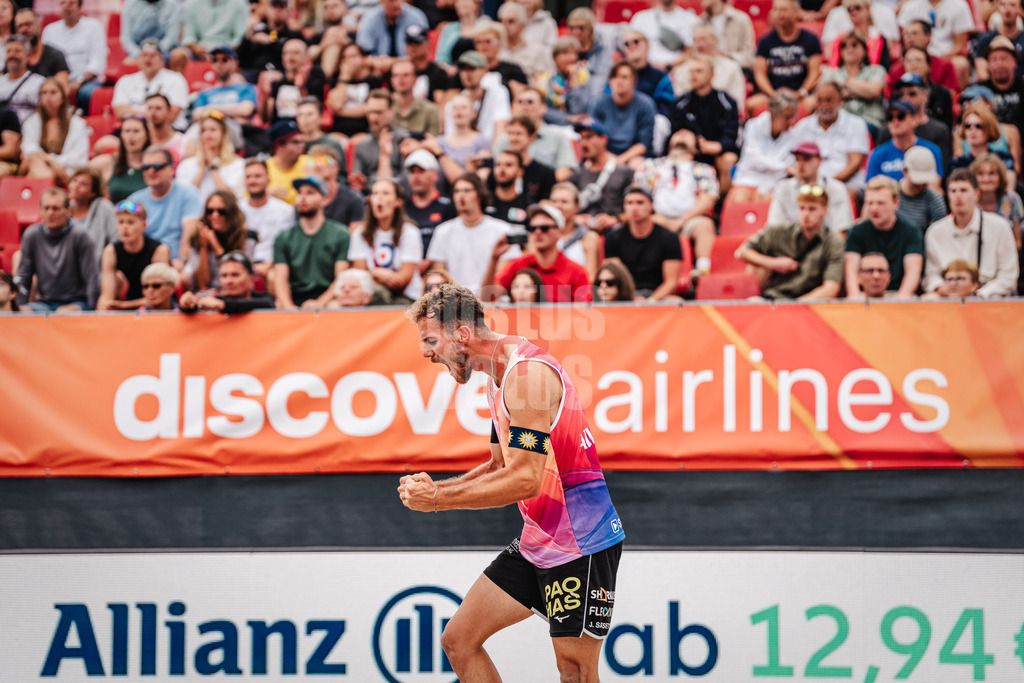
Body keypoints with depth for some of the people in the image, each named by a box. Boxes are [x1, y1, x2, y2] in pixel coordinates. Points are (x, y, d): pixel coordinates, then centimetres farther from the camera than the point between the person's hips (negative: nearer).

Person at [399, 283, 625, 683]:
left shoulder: (526, 372, -20)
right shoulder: (499, 378, 13)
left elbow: (526, 480, -26)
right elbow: (500, 467, 20)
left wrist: (438, 499, -18)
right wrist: (433, 489, 3)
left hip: (581, 542, -10)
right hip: (537, 543, 10)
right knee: (458, 641, 6)